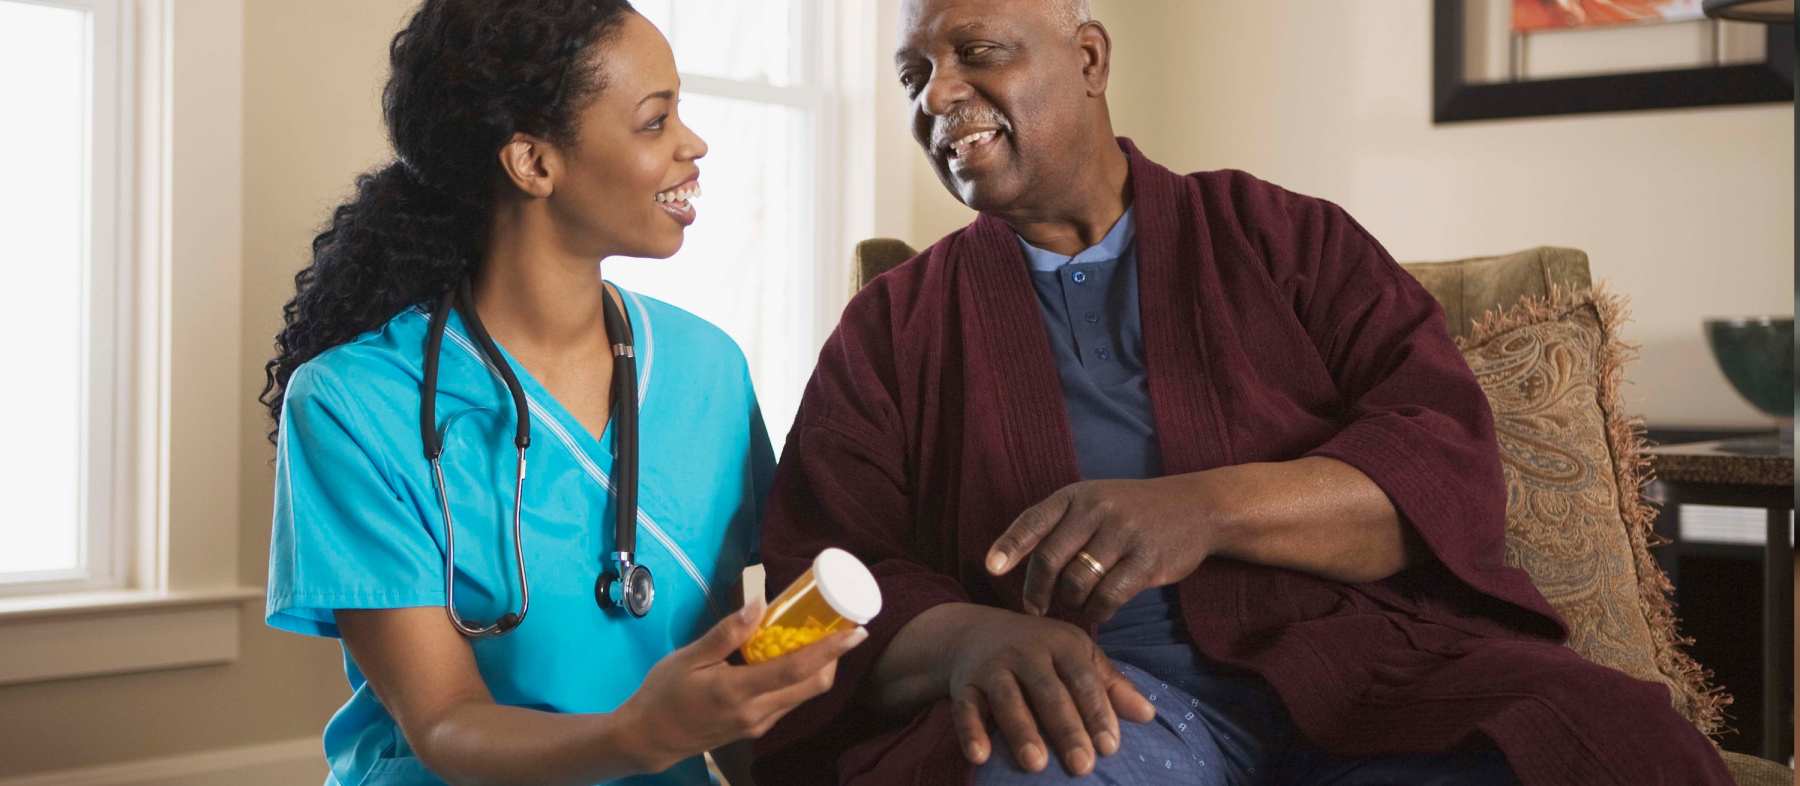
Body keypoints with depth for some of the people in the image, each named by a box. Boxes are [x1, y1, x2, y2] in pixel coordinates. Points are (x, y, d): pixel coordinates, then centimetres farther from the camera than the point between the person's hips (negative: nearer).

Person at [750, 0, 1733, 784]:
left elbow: (1449, 469, 4)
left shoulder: (1284, 237, 16)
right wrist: (969, 638, -18)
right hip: (1095, 699, -1)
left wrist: (1209, 506, -16)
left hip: (1357, 666, 2)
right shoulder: (888, 329, 17)